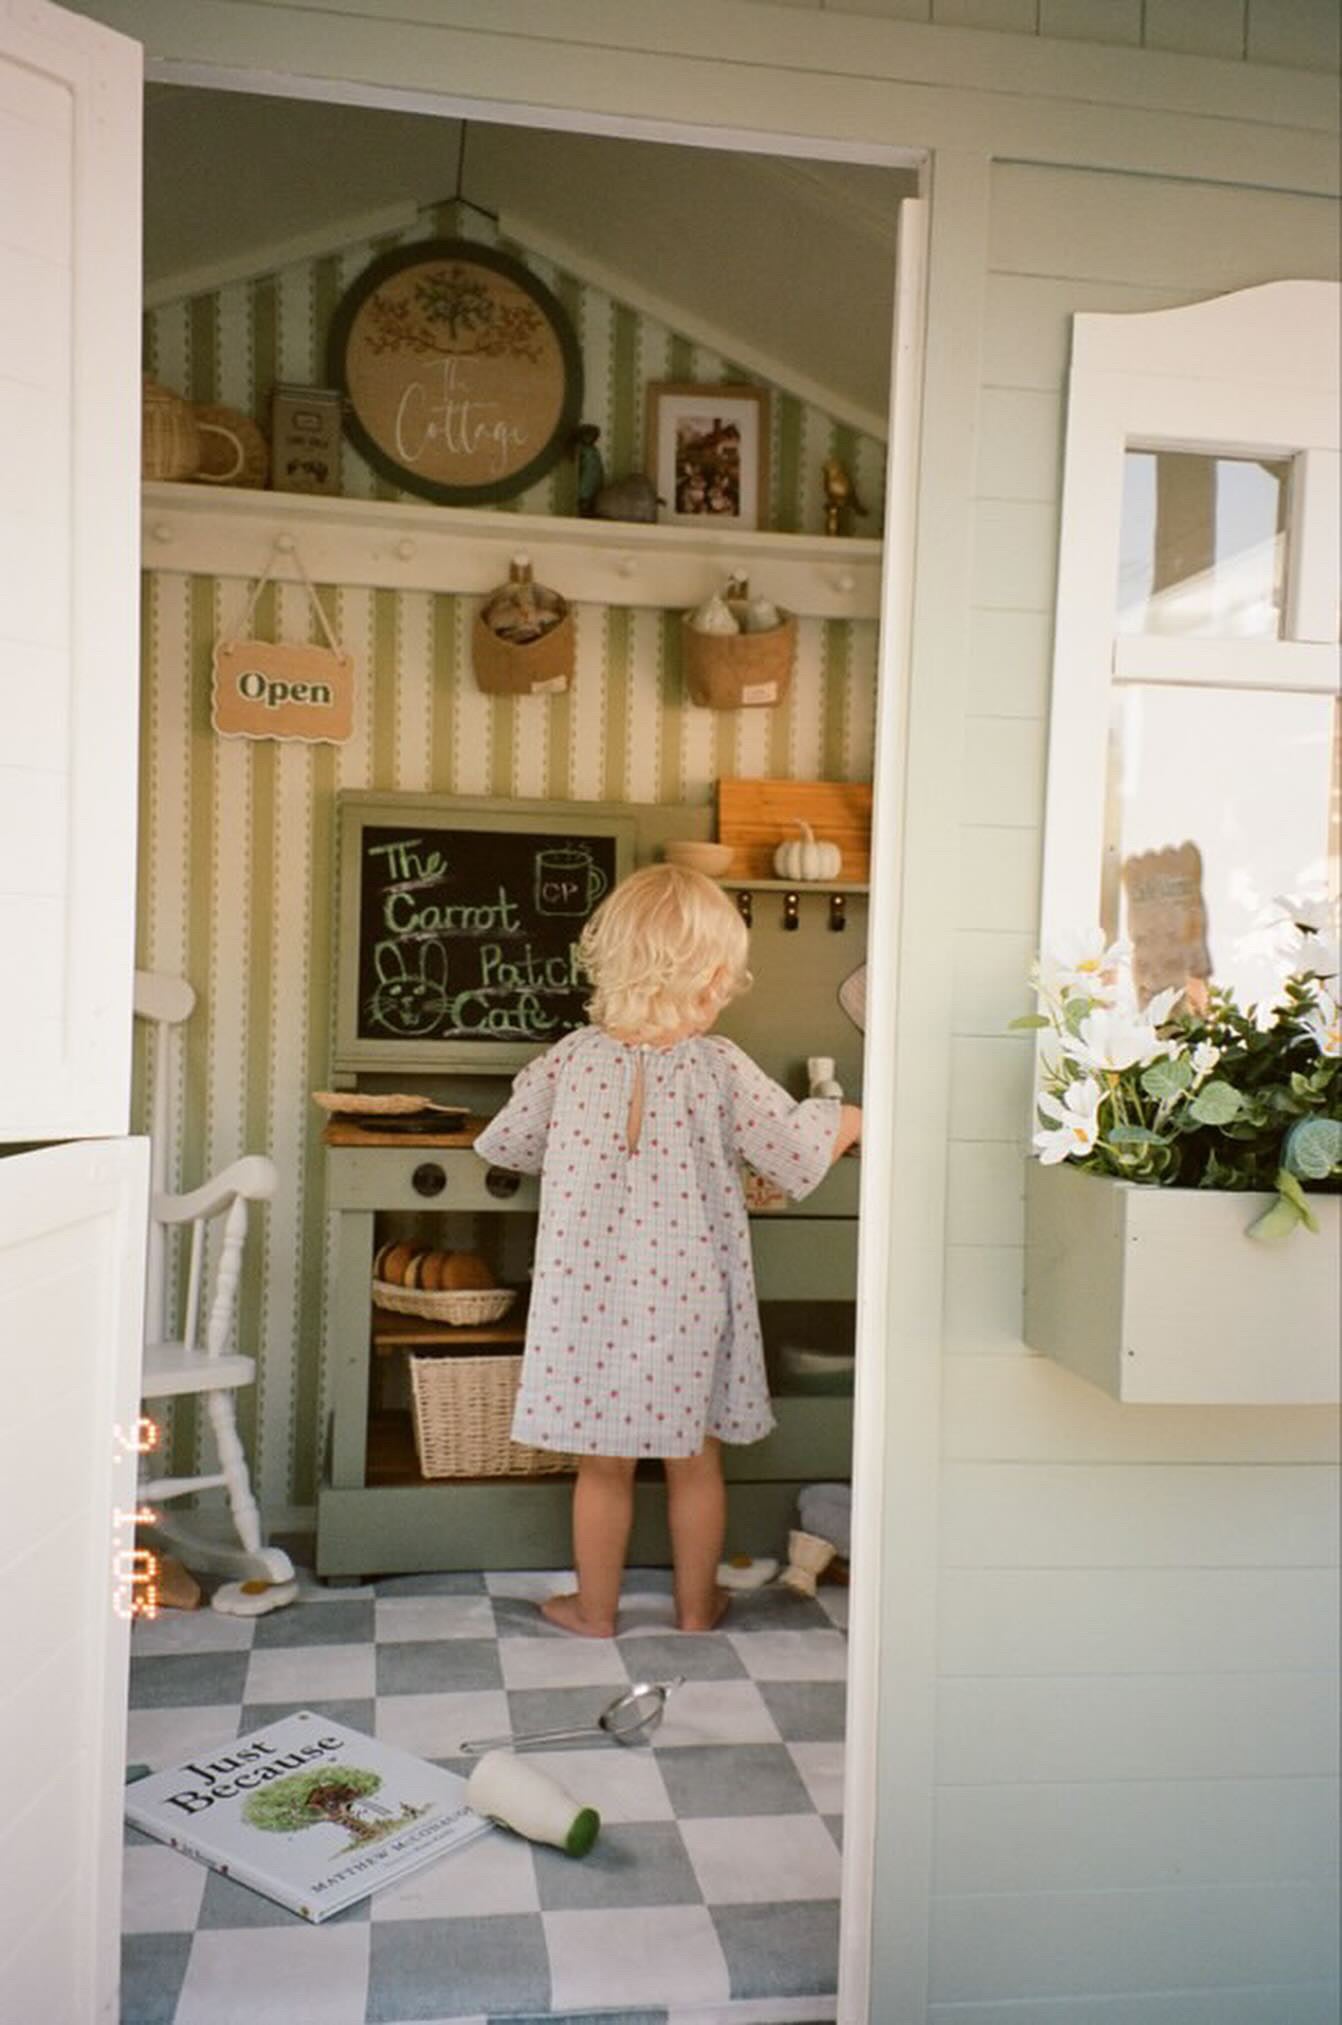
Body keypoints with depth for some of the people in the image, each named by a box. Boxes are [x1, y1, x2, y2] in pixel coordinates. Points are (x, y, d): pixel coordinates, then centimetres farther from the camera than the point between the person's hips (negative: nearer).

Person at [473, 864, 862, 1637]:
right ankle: (697, 1604, 32)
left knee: (604, 1465, 15)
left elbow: (507, 1143, 6)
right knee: (695, 1461, 17)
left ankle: (596, 1608, 29)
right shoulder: (719, 1067, -13)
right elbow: (799, 1146, -5)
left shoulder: (571, 1059, -6)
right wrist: (851, 1119, 16)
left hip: (592, 1299, 1)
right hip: (687, 1299, -1)